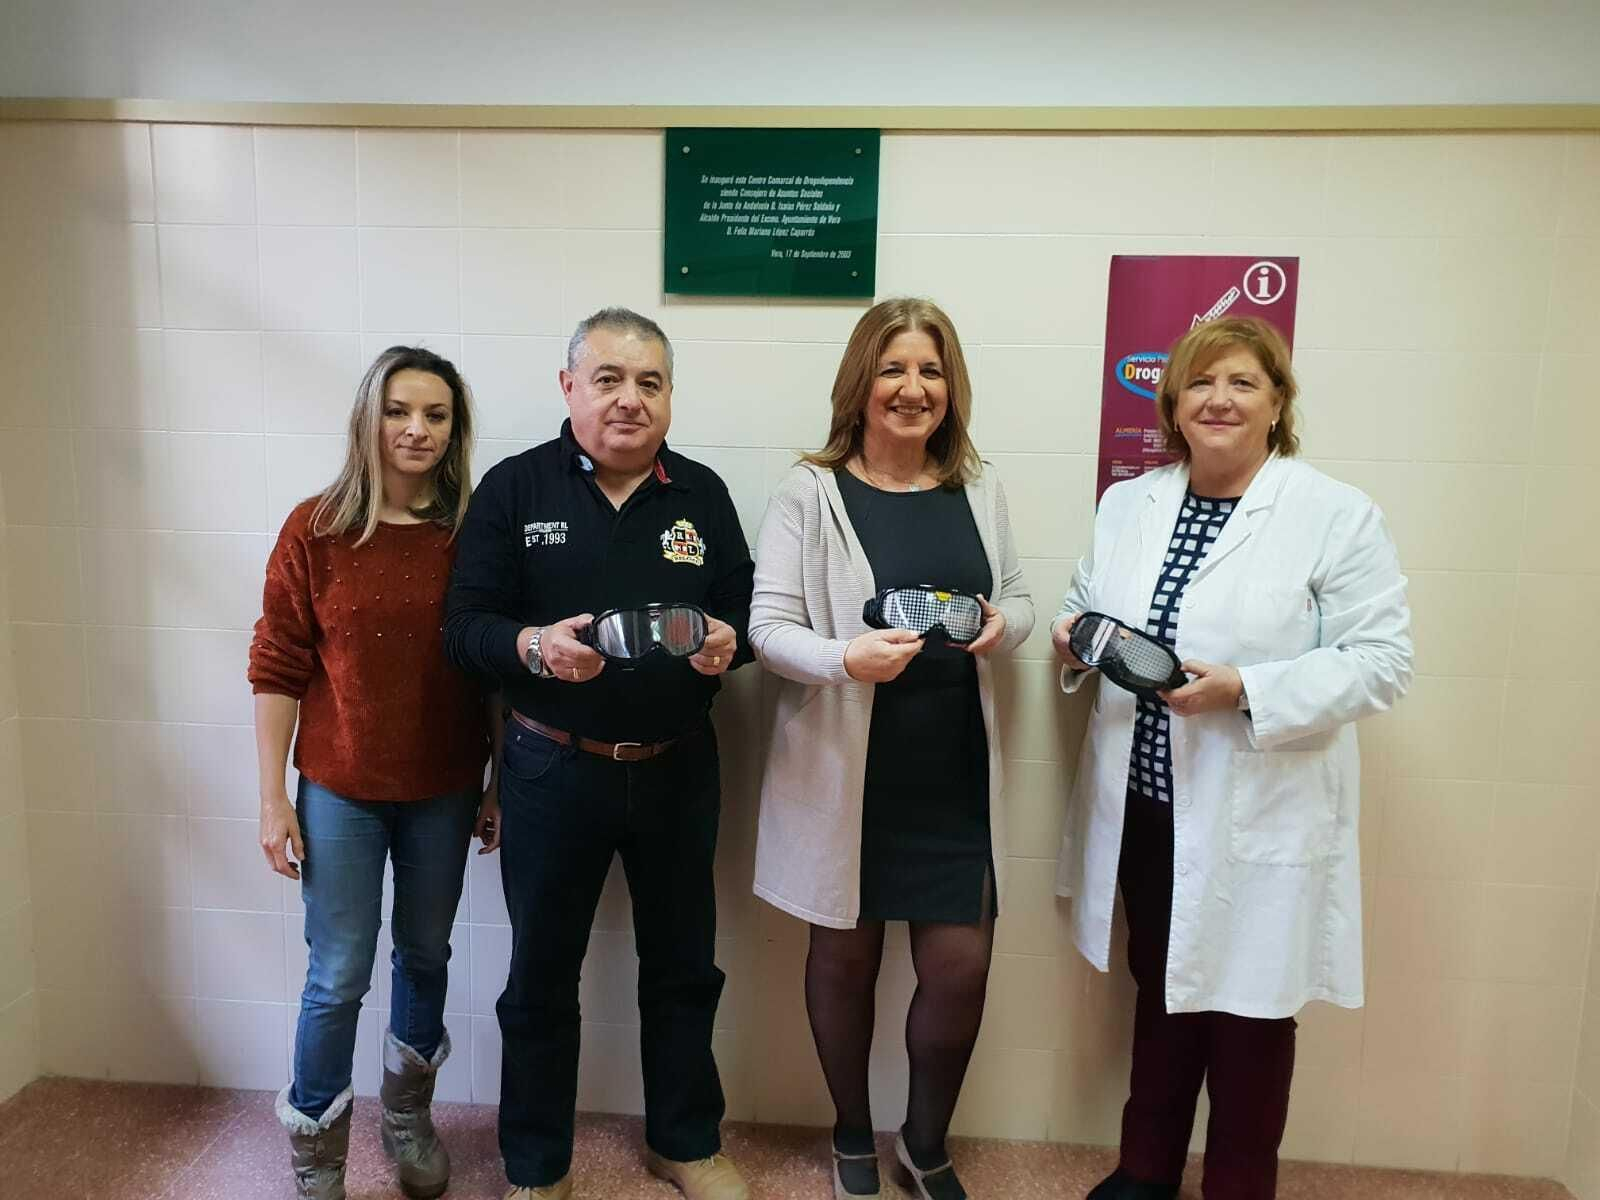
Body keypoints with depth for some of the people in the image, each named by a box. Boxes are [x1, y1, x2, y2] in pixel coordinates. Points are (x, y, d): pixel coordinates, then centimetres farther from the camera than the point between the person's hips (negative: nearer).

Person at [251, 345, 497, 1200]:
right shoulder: (315, 529, -8)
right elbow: (277, 670, -4)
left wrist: (501, 782, 1)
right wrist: (274, 797, -5)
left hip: (444, 791, 2)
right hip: (340, 790, -1)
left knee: (425, 954, 17)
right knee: (339, 977, 6)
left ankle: (408, 1119, 41)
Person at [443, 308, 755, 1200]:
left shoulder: (703, 492, 4)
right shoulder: (514, 488, -4)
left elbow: (748, 612, 6)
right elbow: (466, 627, -6)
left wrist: (729, 642, -17)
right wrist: (534, 645, -26)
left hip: (678, 770, 2)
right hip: (554, 771, -2)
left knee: (684, 968, 16)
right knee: (542, 977, 13)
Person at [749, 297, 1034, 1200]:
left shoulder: (981, 488, 5)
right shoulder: (810, 492, -7)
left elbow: (1019, 597, 12)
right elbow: (769, 625, -10)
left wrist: (1002, 627, -12)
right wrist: (846, 658, -29)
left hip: (955, 769, 3)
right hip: (844, 768, -2)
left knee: (961, 969, 6)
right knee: (845, 958, 15)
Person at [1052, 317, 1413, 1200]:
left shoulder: (1337, 515, -10)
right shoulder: (1126, 505, 6)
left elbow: (1382, 660, -14)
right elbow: (1087, 609, 15)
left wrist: (1247, 691, -26)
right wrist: (1073, 639, -8)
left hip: (1258, 818, -4)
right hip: (1145, 805, 5)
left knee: (1247, 1011, 11)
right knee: (1160, 991, 21)